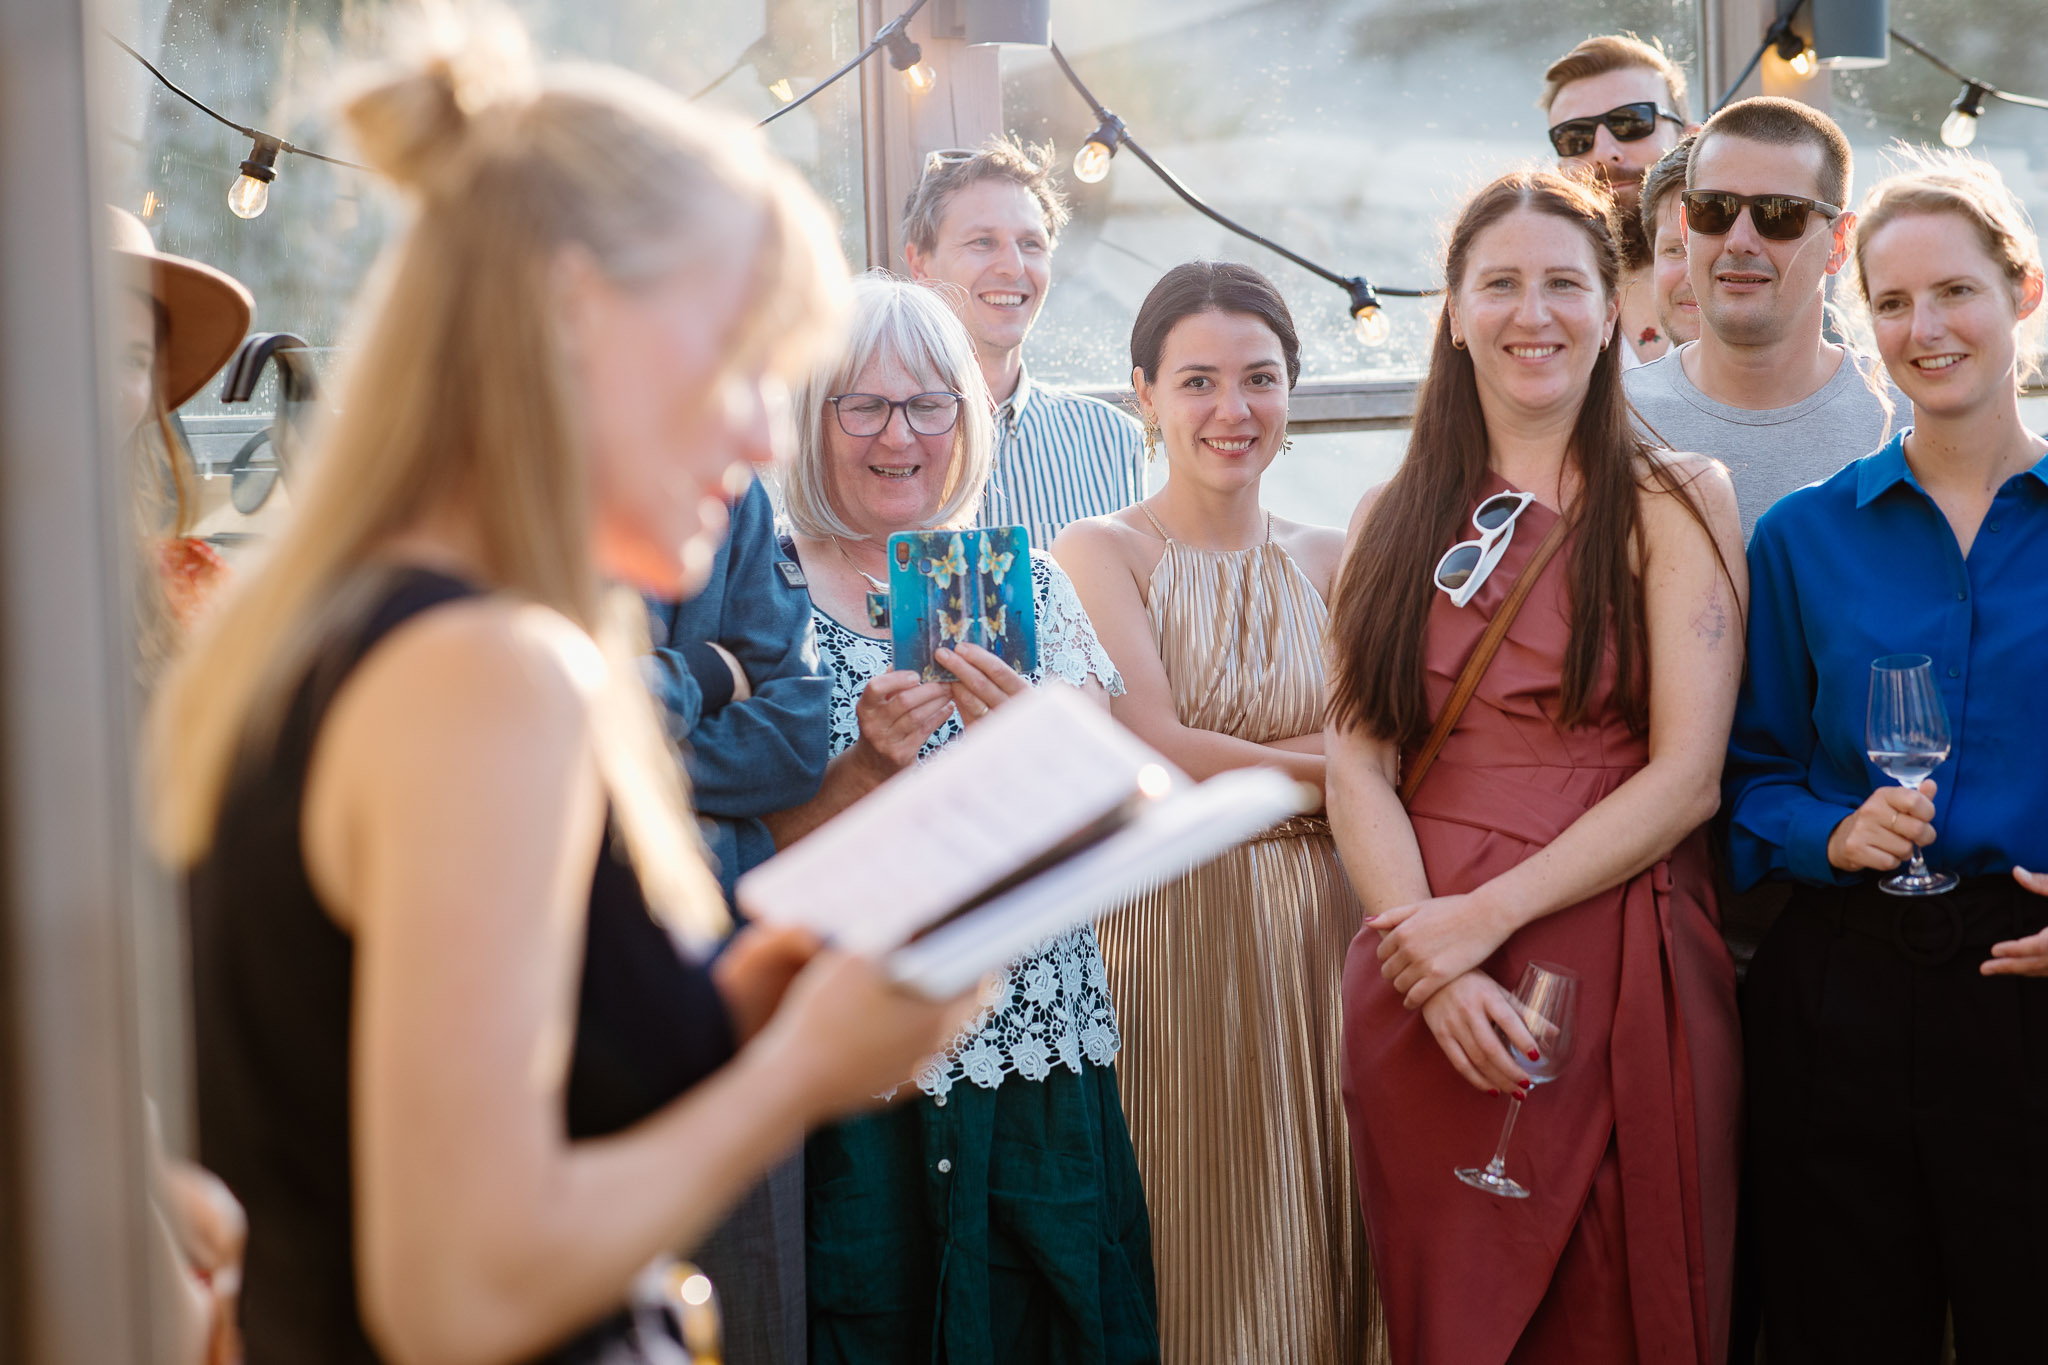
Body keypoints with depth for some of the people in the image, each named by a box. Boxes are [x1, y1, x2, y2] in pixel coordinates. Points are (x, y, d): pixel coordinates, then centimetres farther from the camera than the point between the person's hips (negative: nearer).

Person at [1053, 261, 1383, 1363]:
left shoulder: (1329, 560, 9)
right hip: (1167, 932, -3)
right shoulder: (1100, 552, -1)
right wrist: (1312, 766, -5)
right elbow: (1152, 753, -11)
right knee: (1194, 1252, 2)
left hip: (1316, 936, 3)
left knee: (1310, 1235, 6)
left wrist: (1226, 768, -10)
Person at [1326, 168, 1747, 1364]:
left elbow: (1687, 775, -6)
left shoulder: (1675, 503, 2)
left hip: (1625, 982, -2)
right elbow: (1359, 770, 3)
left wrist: (1488, 915, -14)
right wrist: (1437, 972, -12)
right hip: (1424, 995, 3)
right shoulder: (1396, 522, 11)